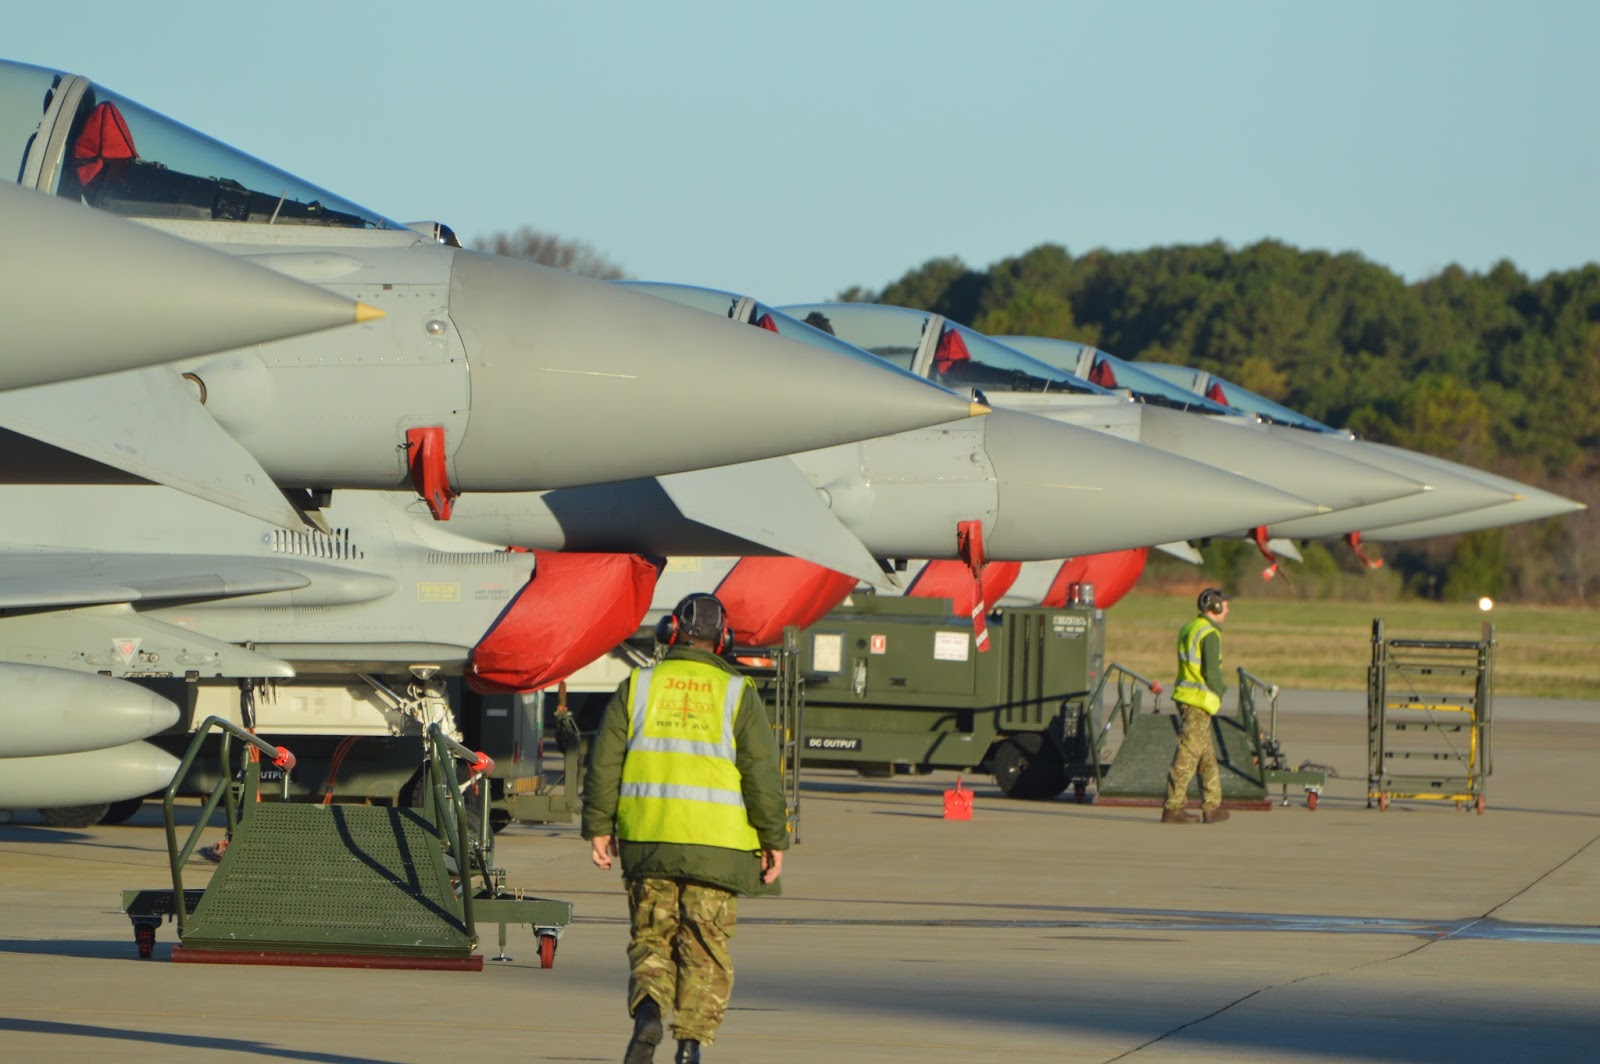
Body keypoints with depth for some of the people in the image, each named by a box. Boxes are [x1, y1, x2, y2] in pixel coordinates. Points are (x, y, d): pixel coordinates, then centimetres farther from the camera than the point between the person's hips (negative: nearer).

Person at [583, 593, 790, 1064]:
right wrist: (774, 839, 2)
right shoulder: (737, 694, 1)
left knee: (651, 937, 11)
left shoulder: (638, 687, 6)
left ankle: (647, 1008, -16)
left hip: (647, 839, 1)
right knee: (706, 949, 7)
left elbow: (604, 761, 2)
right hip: (715, 845, -1)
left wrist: (598, 826, 8)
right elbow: (761, 773, -4)